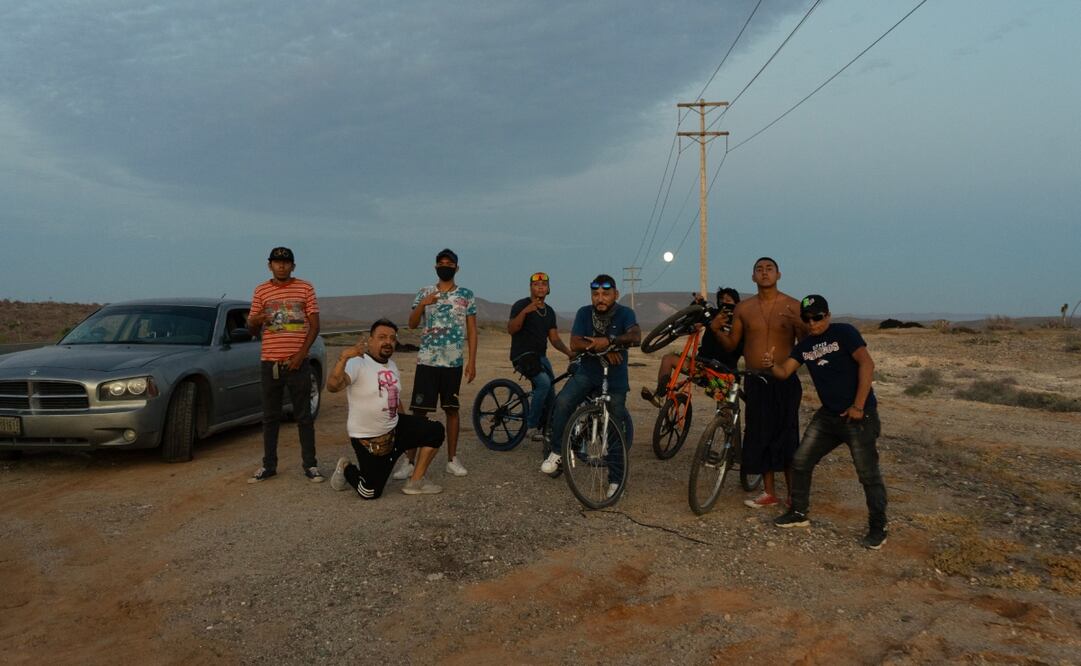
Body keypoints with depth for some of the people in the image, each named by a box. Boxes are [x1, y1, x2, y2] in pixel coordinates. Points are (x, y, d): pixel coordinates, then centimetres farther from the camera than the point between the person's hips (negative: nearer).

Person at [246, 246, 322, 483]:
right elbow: (252, 329, 11)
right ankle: (269, 465, 18)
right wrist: (256, 320, -14)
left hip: (297, 363, -2)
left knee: (304, 416, 3)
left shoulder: (305, 288, 2)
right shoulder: (261, 291, 7)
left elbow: (314, 325, 0)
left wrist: (301, 354, -10)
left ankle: (310, 464, 10)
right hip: (270, 363, 2)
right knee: (270, 417, 9)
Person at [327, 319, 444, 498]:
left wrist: (409, 433, 24)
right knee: (370, 493, -5)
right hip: (367, 438, -7)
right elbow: (332, 386, -37)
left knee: (435, 431, -7)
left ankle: (415, 482, 2)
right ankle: (346, 469, 28)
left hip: (394, 428, 7)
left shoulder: (392, 365, 8)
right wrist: (343, 358, -51)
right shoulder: (357, 363, -19)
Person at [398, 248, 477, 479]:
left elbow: (471, 330, 4)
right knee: (419, 410, -1)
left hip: (454, 363, 0)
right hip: (427, 361, 0)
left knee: (451, 409, 7)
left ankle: (452, 459, 16)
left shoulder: (466, 294, 5)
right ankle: (409, 460, 3)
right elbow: (412, 324, 2)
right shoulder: (424, 293, 7)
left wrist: (472, 361, -3)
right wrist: (422, 304, -16)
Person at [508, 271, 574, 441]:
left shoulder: (549, 312, 15)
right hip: (523, 355, -7)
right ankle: (531, 426, -18)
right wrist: (525, 311, -28)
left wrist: (569, 352, -3)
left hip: (541, 357, 7)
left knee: (550, 395, 0)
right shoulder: (521, 305, -4)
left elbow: (554, 338, 14)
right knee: (544, 382, -27)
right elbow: (511, 329, -16)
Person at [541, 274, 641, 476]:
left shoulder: (625, 313, -8)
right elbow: (575, 344, -13)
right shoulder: (584, 313, -3)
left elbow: (636, 337, -26)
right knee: (563, 402, -25)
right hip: (587, 373, 1)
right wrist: (602, 348, -25)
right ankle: (557, 451, -9)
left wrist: (609, 341, -39)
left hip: (615, 378, 0)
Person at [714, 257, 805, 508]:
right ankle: (769, 492, 21)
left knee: (786, 437, -2)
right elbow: (731, 344, 9)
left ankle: (794, 495, 11)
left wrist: (800, 325, -24)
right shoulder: (743, 308, 6)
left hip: (785, 382, -3)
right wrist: (717, 330, -9)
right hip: (755, 382, 3)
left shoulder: (793, 306, -2)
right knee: (759, 436, 8)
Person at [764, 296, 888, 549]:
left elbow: (867, 364, -17)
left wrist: (858, 406, -20)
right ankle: (799, 513, 22)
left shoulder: (844, 332, -9)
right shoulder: (805, 345, 10)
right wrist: (771, 365, -21)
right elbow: (785, 372, 4)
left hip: (858, 415, -7)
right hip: (828, 414, 7)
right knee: (800, 461, 6)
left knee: (868, 474, -1)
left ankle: (877, 528, 14)